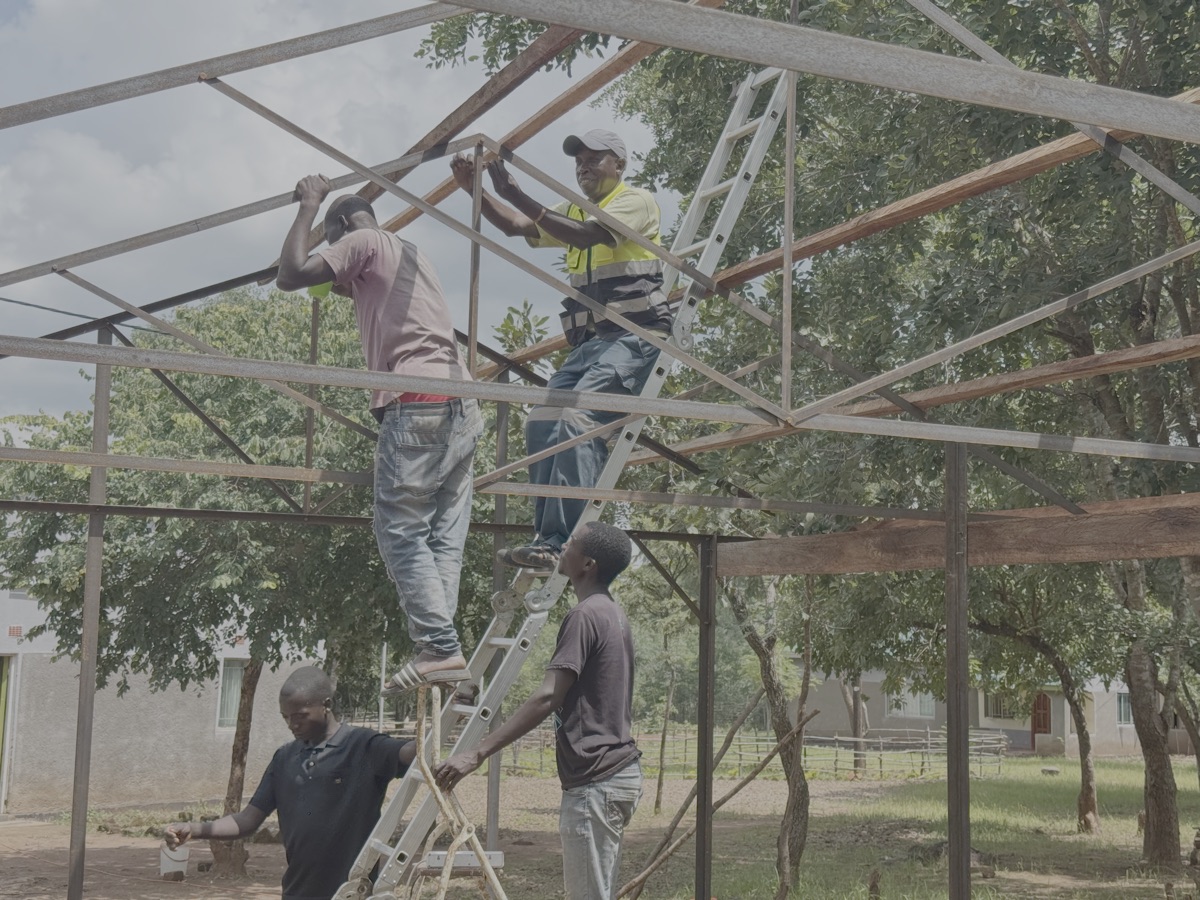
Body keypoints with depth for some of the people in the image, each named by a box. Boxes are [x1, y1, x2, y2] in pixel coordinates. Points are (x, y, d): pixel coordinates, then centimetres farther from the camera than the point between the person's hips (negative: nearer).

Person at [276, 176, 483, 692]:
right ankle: (441, 649, -1)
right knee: (444, 538, 4)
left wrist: (308, 207, 6)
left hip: (416, 404, -8)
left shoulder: (364, 242, 4)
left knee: (401, 533, -7)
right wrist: (343, 281, 38)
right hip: (461, 407, 8)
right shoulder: (411, 254, 29)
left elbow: (291, 276, -5)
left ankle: (440, 648, -14)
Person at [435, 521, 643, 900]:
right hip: (618, 772, 10)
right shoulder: (615, 615, 15)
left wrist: (477, 753, -26)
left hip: (594, 781, -10)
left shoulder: (585, 616, -14)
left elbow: (546, 698, -23)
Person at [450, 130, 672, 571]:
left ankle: (558, 542, -33)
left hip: (633, 337, -8)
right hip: (588, 342, 8)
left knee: (577, 418, -27)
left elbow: (587, 235, -16)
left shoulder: (637, 200, 1)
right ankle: (551, 541, -13)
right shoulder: (574, 212, 26)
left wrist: (514, 192, -21)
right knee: (541, 423, -10)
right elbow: (517, 226, 13)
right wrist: (474, 191, -4)